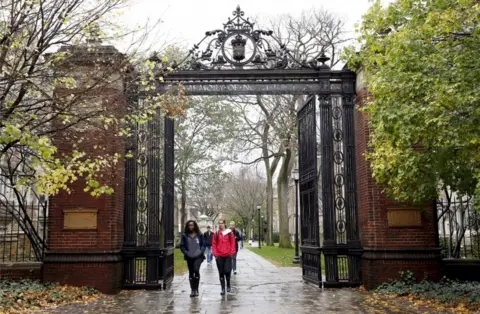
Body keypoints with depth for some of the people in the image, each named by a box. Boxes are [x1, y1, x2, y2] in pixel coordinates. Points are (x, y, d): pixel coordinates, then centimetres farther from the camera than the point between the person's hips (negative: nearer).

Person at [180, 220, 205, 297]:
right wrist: (186, 253, -9)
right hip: (189, 257, 2)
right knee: (191, 273, 9)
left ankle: (196, 289, -8)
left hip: (198, 256, -2)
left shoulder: (199, 235, 4)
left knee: (196, 270, -21)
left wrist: (200, 252, -9)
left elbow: (203, 245, 6)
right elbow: (182, 246, 4)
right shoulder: (185, 236, 4)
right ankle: (193, 290, 19)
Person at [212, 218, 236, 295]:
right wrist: (215, 253, -3)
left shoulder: (230, 233, 3)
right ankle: (223, 289, 12)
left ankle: (228, 284, 19)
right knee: (221, 273, 5)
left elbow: (233, 243, 3)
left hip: (228, 256, -1)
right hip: (219, 256, 1)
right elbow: (214, 244, 5)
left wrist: (232, 252, -4)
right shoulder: (216, 234, 6)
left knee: (227, 271, -9)